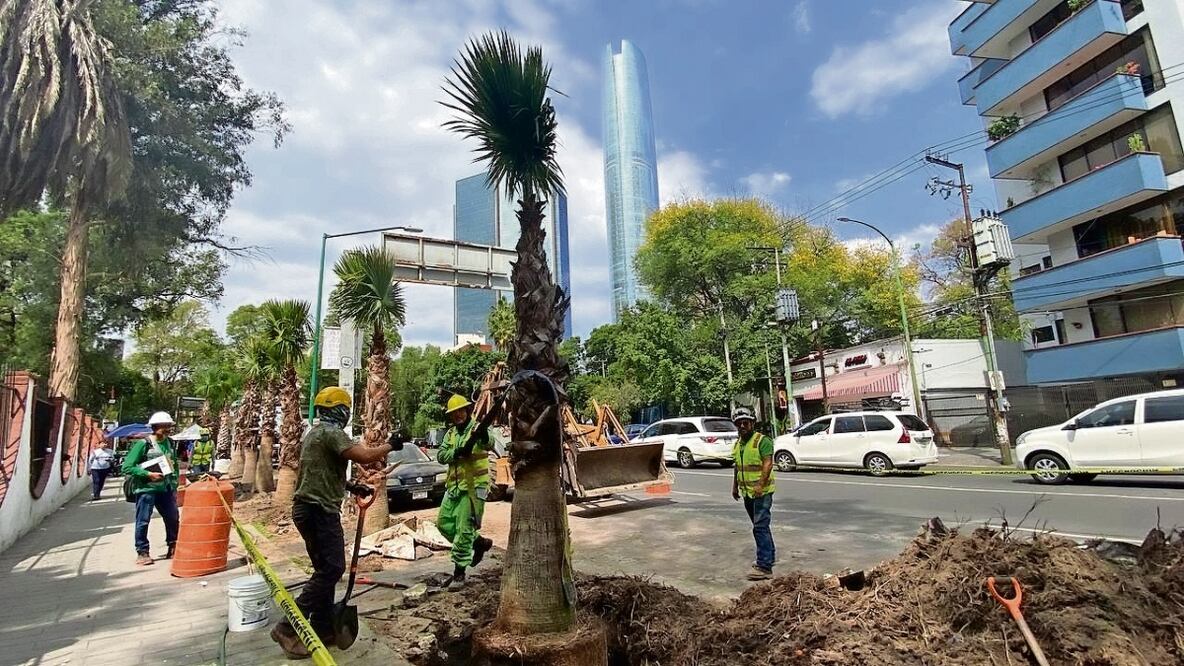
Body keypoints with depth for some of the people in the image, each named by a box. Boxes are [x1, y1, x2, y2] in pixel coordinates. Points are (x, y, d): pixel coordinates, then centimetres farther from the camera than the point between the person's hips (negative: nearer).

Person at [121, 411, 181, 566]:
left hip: (166, 489, 5)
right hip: (146, 489, -5)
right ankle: (142, 552, 18)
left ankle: (173, 548, 24)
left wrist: (175, 484, 10)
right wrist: (148, 474, -21)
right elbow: (127, 467, -13)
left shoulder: (170, 443, 8)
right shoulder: (143, 444, -11)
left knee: (173, 518, 8)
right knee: (143, 521, 3)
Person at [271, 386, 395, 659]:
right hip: (319, 510, -11)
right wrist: (390, 446, -12)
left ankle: (322, 629, 20)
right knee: (331, 569, -8)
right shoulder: (331, 432, -16)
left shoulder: (314, 432, 17)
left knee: (325, 569, 14)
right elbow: (365, 456, -28)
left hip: (310, 508, 11)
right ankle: (288, 628, -4)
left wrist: (351, 486, 21)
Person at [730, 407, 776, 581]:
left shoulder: (762, 440, -12)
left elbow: (768, 463, -20)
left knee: (760, 528, -11)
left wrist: (760, 485, -27)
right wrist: (735, 486, 20)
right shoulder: (738, 444, 13)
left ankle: (764, 567, -9)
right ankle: (769, 556, 33)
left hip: (762, 492, -8)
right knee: (761, 527, 19)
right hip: (747, 492, 8)